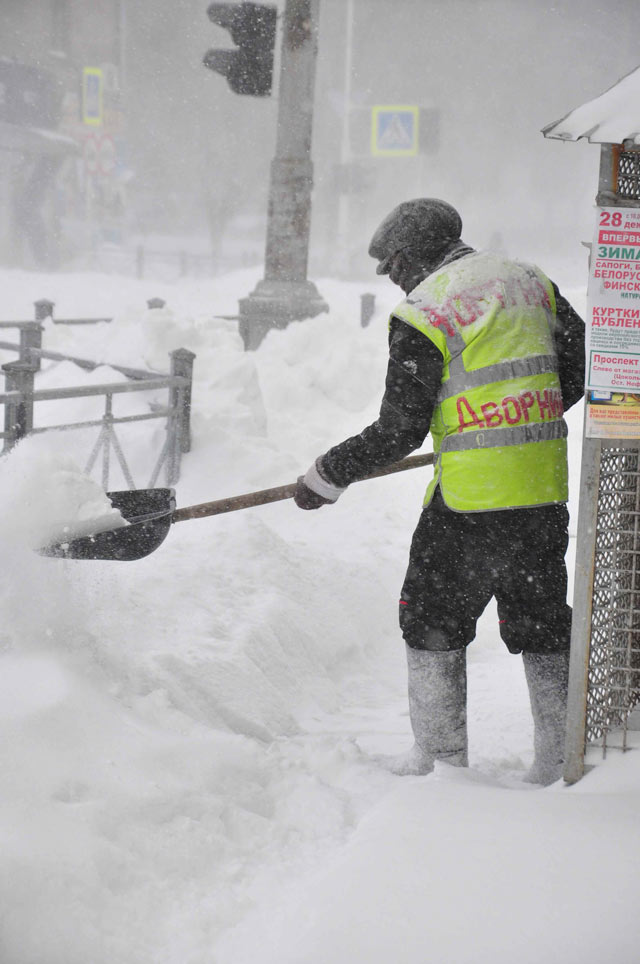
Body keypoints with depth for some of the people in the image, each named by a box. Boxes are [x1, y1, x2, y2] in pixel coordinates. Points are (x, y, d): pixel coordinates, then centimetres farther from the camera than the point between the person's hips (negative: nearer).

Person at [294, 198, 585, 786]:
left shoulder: (424, 314, -9)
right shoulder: (531, 282, 10)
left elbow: (399, 432, -9)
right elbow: (576, 371, 17)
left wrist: (329, 476, 2)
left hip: (473, 499, -6)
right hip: (547, 489, 6)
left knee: (434, 620, 11)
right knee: (542, 621, 17)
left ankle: (442, 756, 15)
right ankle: (560, 759, 20)